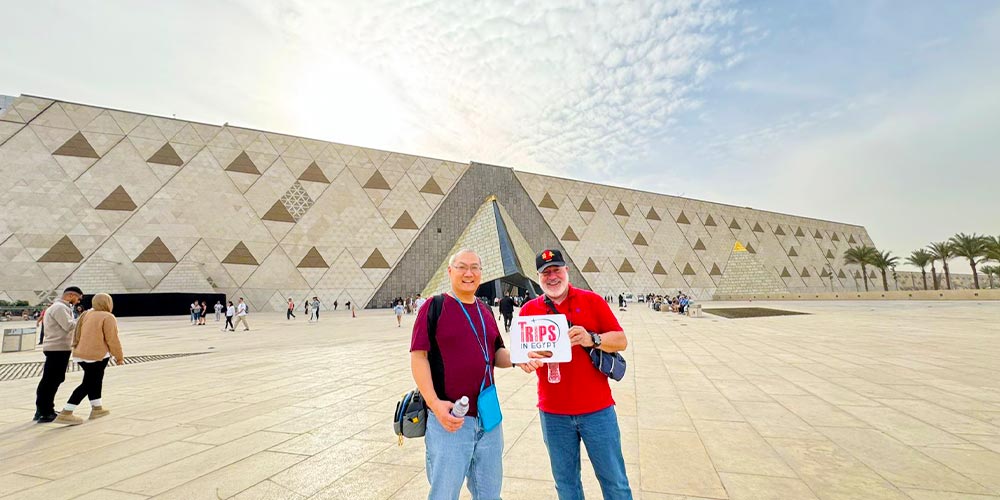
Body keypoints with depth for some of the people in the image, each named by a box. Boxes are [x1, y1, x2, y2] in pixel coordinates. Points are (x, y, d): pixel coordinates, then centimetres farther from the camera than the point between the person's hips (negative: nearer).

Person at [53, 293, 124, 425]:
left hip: (80, 355, 8)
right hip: (96, 355, -8)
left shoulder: (86, 314, 11)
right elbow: (112, 340, -13)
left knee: (95, 380, 20)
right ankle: (65, 414, -1)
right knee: (87, 384, 1)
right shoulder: (108, 317, -12)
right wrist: (119, 357, -3)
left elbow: (77, 335, 17)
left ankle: (97, 408, 30)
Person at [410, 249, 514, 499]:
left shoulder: (485, 311, 11)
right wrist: (435, 403, -19)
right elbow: (418, 357, -10)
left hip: (489, 418, 6)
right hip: (448, 418, -5)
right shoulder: (434, 307, -6)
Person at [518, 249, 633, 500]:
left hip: (597, 409, -1)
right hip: (553, 413, 2)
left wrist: (592, 339, -21)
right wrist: (526, 359, -18)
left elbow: (621, 341, -2)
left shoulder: (592, 300, -1)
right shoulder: (529, 309, 3)